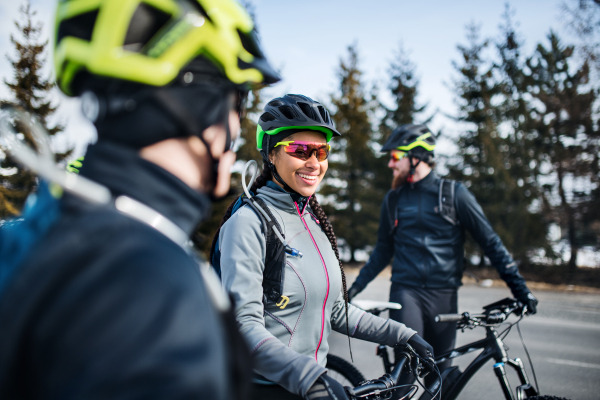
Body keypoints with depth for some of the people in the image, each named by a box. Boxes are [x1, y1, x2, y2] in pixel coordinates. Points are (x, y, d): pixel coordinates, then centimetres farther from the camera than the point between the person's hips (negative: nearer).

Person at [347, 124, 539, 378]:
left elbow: (490, 241, 2)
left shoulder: (454, 193, 0)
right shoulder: (393, 200, 9)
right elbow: (383, 250, 17)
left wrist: (518, 285, -4)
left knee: (440, 372, 8)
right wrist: (356, 286, 11)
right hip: (406, 292, 1)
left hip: (443, 296, 0)